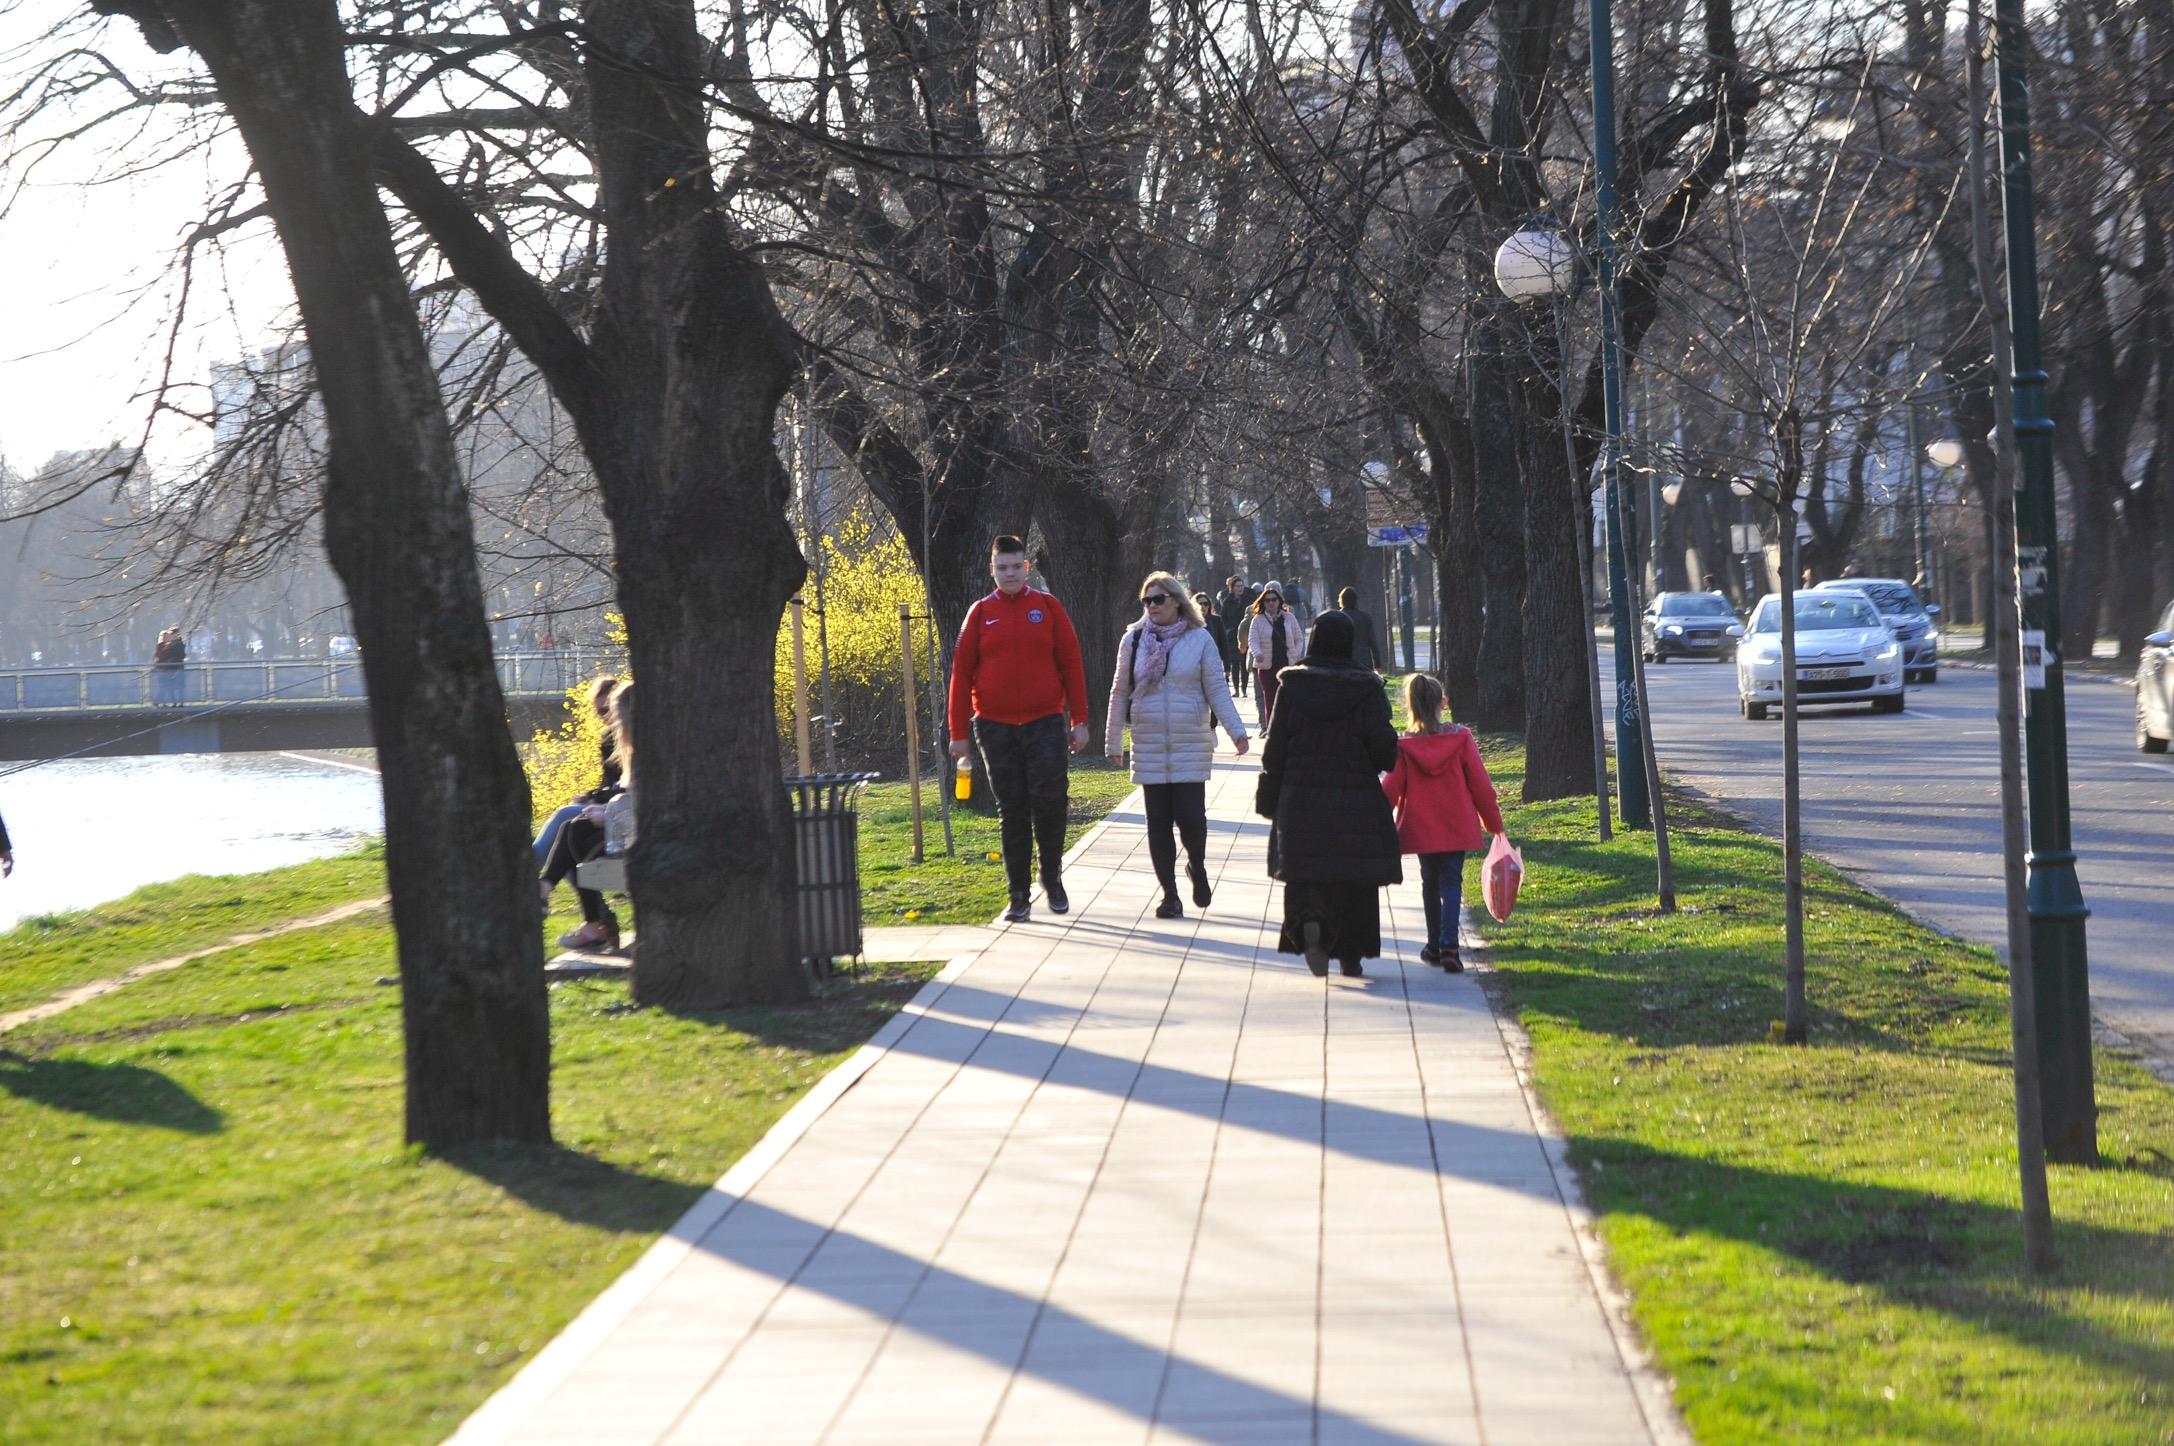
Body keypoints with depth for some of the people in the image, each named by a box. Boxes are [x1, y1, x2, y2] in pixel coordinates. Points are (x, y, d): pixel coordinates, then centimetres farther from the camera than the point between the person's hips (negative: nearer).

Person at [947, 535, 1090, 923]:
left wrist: (1079, 720, 0)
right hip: (996, 727, 1)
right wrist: (959, 733, 1)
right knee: (1012, 813, 4)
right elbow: (962, 674, 5)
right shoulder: (981, 614, 5)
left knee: (1050, 803, -5)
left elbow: (1071, 664, 4)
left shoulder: (1048, 607, 4)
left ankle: (1052, 878, 17)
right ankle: (1018, 895, 10)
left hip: (1045, 723, -1)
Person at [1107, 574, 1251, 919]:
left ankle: (1197, 867, 22)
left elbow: (1217, 690, 1)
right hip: (1149, 746, 2)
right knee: (1158, 822, 2)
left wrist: (1236, 731, -8)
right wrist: (1114, 742, 11)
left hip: (1192, 745, -2)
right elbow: (1120, 693, 11)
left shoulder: (1200, 639, 0)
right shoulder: (1133, 640, 5)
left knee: (1190, 816, -9)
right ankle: (1170, 894, 11)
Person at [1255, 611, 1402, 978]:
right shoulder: (1366, 688, -4)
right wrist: (1387, 761, 16)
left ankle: (1309, 923, -26)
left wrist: (1269, 802, 6)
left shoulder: (1292, 686, -1)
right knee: (1354, 876, 10)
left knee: (1305, 875, 4)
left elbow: (1275, 748, -1)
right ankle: (1351, 956, 13)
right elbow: (1382, 743, -8)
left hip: (1301, 798, 0)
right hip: (1356, 802, 0)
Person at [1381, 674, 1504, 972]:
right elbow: (1480, 783, -2)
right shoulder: (1461, 738, -5)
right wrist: (1493, 821, 9)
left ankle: (1434, 946, 24)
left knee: (1430, 883, 17)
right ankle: (1448, 944, -18)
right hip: (1458, 828, -1)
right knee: (1451, 883, 0)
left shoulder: (1404, 746, -6)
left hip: (1421, 830, 1)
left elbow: (1391, 789, -5)